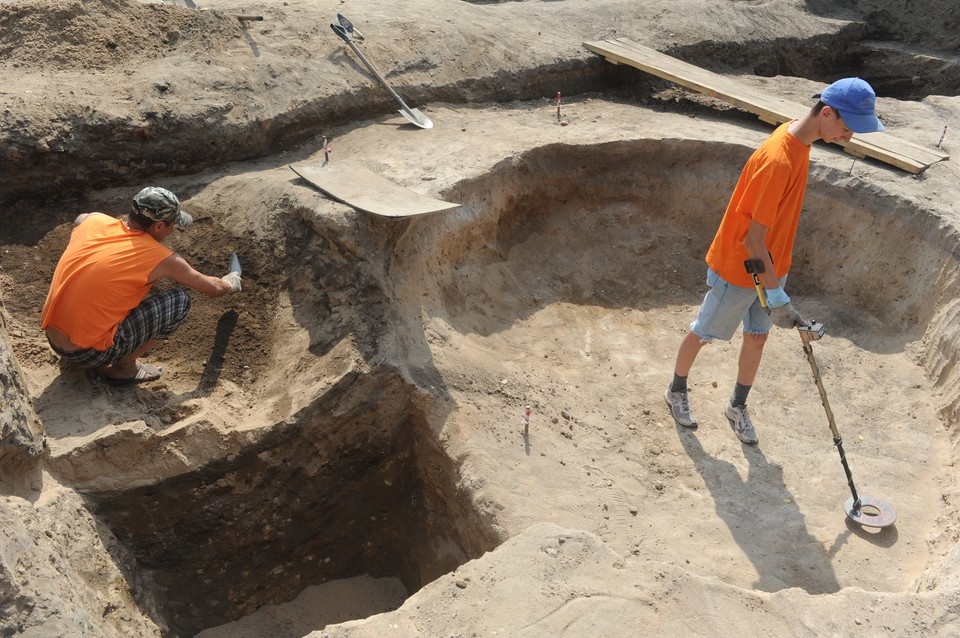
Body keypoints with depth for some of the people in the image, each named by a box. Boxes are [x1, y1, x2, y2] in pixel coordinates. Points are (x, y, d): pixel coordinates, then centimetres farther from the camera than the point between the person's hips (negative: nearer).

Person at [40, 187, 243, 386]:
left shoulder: (93, 220, 1)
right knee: (180, 301, -1)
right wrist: (230, 283, 27)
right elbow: (212, 288, 6)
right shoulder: (160, 258, -12)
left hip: (52, 338, 7)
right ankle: (123, 367, 7)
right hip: (87, 353, -7)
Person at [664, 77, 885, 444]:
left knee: (757, 340, 16)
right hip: (737, 270, -8)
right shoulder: (777, 160, -32)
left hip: (770, 267, 8)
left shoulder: (797, 135, -4)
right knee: (703, 334, 13)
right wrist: (776, 297, -25)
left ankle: (738, 407, 36)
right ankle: (677, 391, 36)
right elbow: (753, 239, -27)